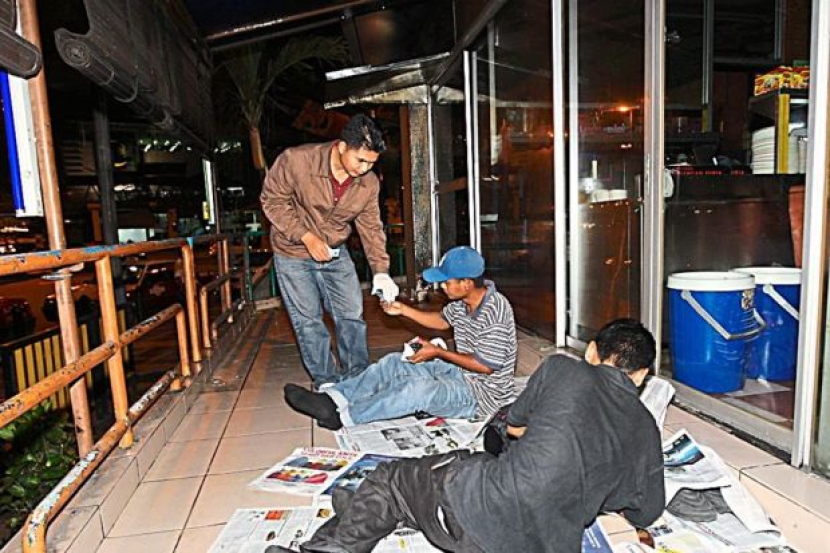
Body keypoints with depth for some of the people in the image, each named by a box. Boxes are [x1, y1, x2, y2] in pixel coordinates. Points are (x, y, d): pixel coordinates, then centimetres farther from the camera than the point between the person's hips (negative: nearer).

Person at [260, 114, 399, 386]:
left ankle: (357, 378, 25)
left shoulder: (369, 183, -13)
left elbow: (371, 227, -4)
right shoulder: (296, 160, -26)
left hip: (335, 252, 4)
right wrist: (307, 237, -24)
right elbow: (272, 201, -15)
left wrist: (380, 270, -14)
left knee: (352, 314, 7)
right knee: (308, 320, 3)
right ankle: (327, 383, 20)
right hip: (293, 252, -3)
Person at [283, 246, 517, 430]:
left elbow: (486, 366, -23)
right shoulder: (462, 300, 0)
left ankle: (342, 416, -22)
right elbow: (443, 320, 18)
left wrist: (438, 352, -19)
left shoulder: (495, 311, -26)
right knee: (394, 362, 0)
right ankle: (332, 398, -8)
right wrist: (403, 310, 5)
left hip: (483, 393, -9)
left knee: (416, 388, -33)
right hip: (460, 372, 9)